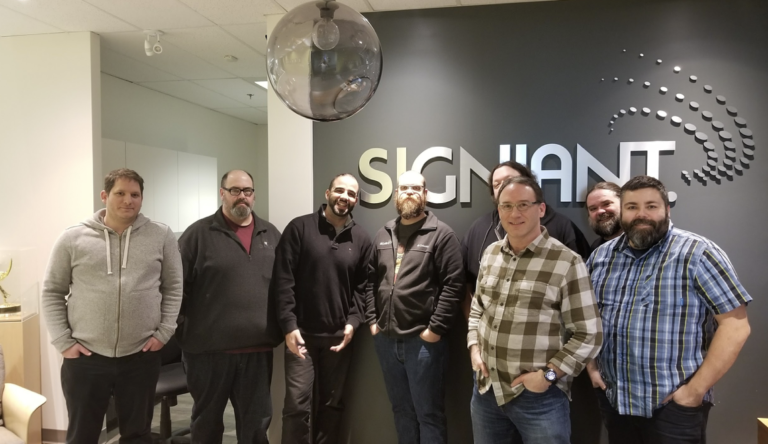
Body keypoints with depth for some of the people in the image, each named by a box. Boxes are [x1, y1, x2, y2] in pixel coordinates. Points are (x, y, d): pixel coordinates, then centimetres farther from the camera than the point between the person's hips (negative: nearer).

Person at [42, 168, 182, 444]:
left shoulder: (161, 237, 1)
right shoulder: (73, 238, 0)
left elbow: (173, 287, 5)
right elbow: (52, 292, 5)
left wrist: (164, 332, -2)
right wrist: (63, 342, -2)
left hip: (142, 356, 0)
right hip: (85, 357, 0)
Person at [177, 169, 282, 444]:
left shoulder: (271, 235, 9)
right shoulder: (199, 233, -2)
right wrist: (183, 331, -6)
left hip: (258, 348, 3)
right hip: (209, 347, -2)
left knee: (257, 421, 13)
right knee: (207, 420, 15)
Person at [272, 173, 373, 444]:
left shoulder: (361, 239, 6)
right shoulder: (299, 228, -3)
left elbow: (362, 287, 6)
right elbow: (283, 280, -7)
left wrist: (352, 322, -7)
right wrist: (289, 326, -13)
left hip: (339, 336, 3)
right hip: (301, 333, -3)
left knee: (332, 405, 13)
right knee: (298, 404, -3)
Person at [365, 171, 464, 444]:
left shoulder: (441, 235, -6)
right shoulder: (383, 235, 12)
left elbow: (453, 285, -12)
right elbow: (370, 280, 14)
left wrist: (435, 329, -15)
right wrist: (371, 320, 6)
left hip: (423, 340, -5)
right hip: (386, 339, 5)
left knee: (428, 413, 7)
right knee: (401, 410, 18)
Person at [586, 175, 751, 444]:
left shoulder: (697, 253, -9)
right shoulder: (601, 256, 5)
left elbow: (735, 325, -12)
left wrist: (696, 390, -15)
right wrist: (591, 364, 4)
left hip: (674, 405, -5)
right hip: (613, 400, 5)